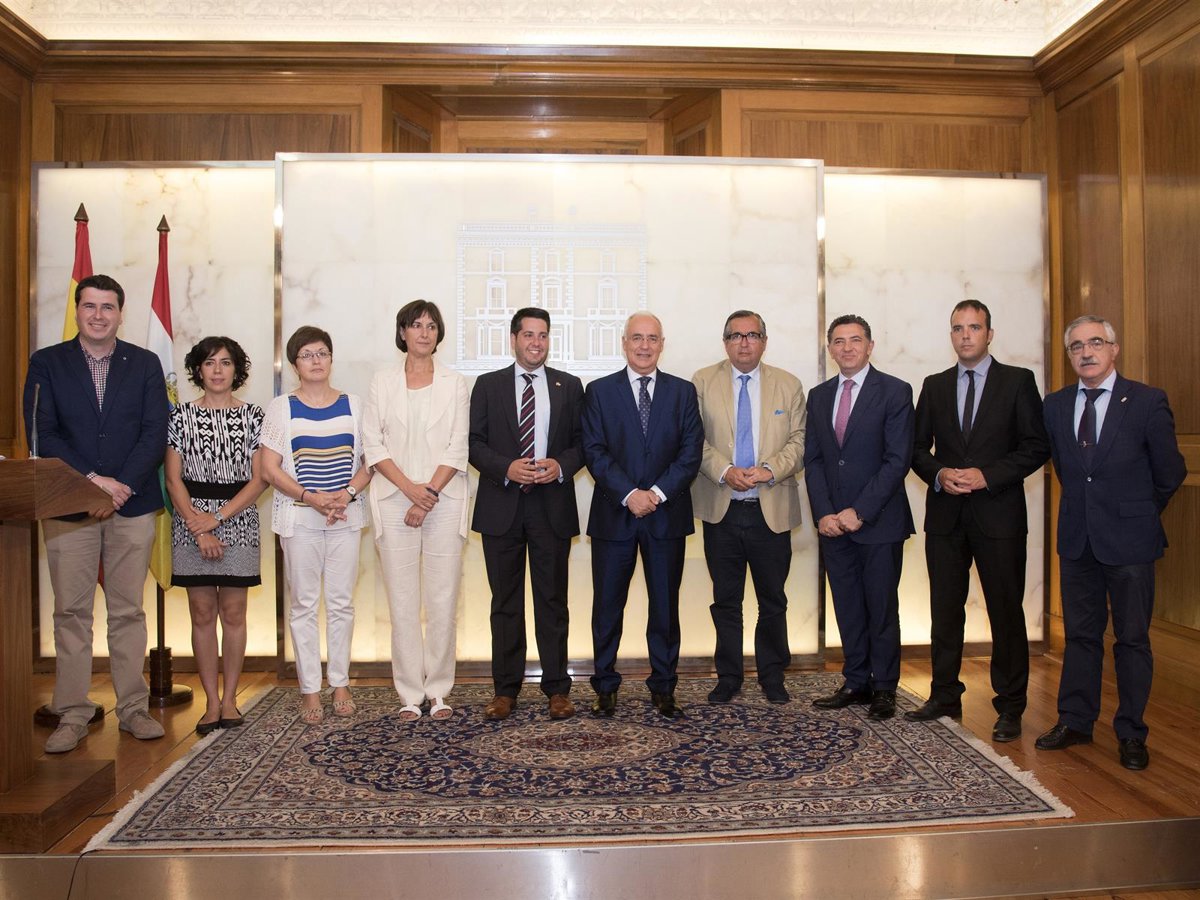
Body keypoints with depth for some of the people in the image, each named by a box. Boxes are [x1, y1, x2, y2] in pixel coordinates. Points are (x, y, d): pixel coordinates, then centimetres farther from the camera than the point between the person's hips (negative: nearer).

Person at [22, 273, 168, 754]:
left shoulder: (145, 364, 8)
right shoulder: (47, 363, 7)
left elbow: (156, 434, -1)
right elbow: (41, 433, -3)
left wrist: (120, 488, -12)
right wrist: (91, 480, -14)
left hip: (132, 502, 0)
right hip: (69, 506, 0)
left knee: (128, 611, 5)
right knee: (71, 613, 3)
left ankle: (133, 708, 14)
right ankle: (72, 715, 13)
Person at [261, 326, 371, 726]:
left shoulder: (352, 405, 7)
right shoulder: (281, 407, 2)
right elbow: (270, 468, -3)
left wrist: (348, 492, -11)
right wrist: (311, 497, -14)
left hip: (346, 517, 1)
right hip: (299, 517, -1)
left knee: (341, 603, 6)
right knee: (304, 604, 4)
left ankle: (340, 684, 18)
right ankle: (310, 690, 14)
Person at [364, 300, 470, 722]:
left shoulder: (454, 383, 8)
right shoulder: (382, 383, 9)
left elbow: (457, 449, 1)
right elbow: (373, 445, 3)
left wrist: (430, 493, -10)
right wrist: (410, 488, -10)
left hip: (444, 502, 0)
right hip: (395, 502, 0)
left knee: (443, 601, 1)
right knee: (402, 603, 2)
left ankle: (438, 691, 13)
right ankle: (410, 695, 12)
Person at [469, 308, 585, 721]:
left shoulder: (569, 386, 8)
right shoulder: (488, 385, 7)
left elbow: (583, 442, 7)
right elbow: (475, 442, 2)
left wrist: (561, 465, -12)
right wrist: (506, 468, -14)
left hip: (552, 506, 0)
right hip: (501, 506, 0)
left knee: (552, 599, 6)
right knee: (505, 602, 8)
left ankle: (557, 688, 16)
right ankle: (505, 689, 18)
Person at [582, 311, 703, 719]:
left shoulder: (683, 392, 7)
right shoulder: (599, 391, 4)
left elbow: (691, 452, -1)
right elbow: (595, 452, -5)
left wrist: (657, 493, -13)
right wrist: (628, 494, -16)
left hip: (667, 514, 1)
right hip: (613, 514, -1)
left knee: (665, 605, 9)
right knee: (607, 606, 6)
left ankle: (663, 688, 22)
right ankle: (605, 687, 20)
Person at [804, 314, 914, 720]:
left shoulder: (895, 392, -4)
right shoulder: (819, 396, 11)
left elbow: (898, 459, -10)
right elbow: (812, 459, 9)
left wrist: (859, 512, -15)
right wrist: (823, 513, -4)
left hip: (879, 520, -4)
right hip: (833, 522, 4)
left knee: (881, 607, 4)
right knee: (847, 608, 10)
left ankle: (884, 688, 18)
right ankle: (856, 683, 22)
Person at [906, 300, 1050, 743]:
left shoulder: (1018, 381, 2)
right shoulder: (934, 386, 11)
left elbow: (1037, 446, -4)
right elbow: (918, 448, 11)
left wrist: (986, 475, -14)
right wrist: (939, 474, -9)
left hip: (999, 514, -3)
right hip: (945, 515, 3)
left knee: (1006, 611, 3)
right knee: (945, 610, 9)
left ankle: (1010, 707, 15)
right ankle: (945, 697, 22)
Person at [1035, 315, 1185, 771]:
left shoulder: (1147, 401, -7)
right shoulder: (1056, 405, 4)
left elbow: (1170, 472, 0)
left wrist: (1138, 511, 9)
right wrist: (1083, 504, 13)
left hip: (1129, 538, -3)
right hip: (1077, 537, 4)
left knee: (1132, 639, 7)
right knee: (1080, 634, 13)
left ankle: (1131, 733, 20)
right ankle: (1075, 721, 24)